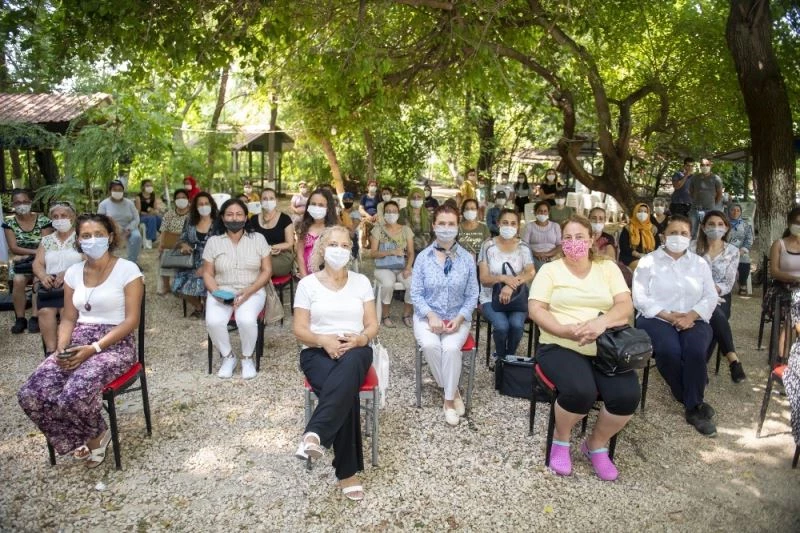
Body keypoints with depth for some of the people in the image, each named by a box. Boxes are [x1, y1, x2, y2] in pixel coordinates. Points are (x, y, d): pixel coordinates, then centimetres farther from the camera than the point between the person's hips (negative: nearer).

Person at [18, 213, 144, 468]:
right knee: (30, 395, -17)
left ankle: (97, 435, 5)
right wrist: (61, 348, -8)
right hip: (78, 341, 6)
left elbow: (131, 320, -11)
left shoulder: (127, 269, -7)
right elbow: (68, 319, 13)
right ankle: (80, 438, 8)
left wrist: (94, 348, -20)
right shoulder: (73, 272, 11)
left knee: (74, 396, -31)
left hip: (115, 344, -6)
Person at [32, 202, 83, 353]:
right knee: (45, 311, -26)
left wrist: (68, 273, -18)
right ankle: (51, 350, -24)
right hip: (50, 283, 3)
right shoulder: (46, 240, 21)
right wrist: (43, 276, -9)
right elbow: (37, 263, 13)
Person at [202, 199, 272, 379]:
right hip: (221, 291, 2)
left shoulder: (258, 238, 3)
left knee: (246, 320, -32)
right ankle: (228, 356, 1)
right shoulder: (213, 242, 5)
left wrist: (249, 291, -15)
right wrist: (216, 292, -14)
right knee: (213, 322, -29)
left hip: (252, 291, -1)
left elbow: (267, 271, 0)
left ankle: (247, 358, -3)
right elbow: (207, 274, 6)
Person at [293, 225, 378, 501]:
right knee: (347, 390, -34)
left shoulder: (361, 281, 9)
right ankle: (347, 472, -28)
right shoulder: (307, 284, 4)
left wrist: (360, 338, -16)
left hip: (356, 351, 1)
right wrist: (323, 340, -19)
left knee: (348, 365, -40)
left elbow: (372, 325, 7)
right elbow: (299, 330, 1)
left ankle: (315, 434, -47)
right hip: (318, 352, -1)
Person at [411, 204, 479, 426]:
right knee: (429, 345, -30)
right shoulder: (423, 257, -2)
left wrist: (459, 319, -15)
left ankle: (449, 399, -9)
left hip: (457, 317, 0)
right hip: (427, 315, 0)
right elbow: (416, 294, -3)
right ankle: (453, 390, -7)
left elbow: (472, 295, 0)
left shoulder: (467, 258, 0)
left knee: (451, 347, -29)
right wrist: (431, 316, -18)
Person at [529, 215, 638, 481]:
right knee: (580, 391, -31)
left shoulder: (608, 268, 12)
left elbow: (625, 306, 1)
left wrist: (601, 322, -20)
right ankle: (560, 439, 3)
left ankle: (596, 444, 9)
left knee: (628, 396, -22)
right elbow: (535, 309, -4)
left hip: (606, 348, 3)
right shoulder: (550, 269, 5)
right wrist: (566, 331, -20)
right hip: (561, 347, -3)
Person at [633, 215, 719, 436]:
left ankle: (693, 408, -12)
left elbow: (711, 297, 5)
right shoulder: (648, 261, 5)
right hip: (656, 318, -2)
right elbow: (640, 298, -6)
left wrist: (691, 315, -15)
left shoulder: (700, 263, 15)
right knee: (669, 350, -32)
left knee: (696, 350, -30)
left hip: (693, 320, 2)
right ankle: (692, 400, -7)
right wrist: (668, 316, -17)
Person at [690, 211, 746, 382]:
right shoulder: (693, 247, 2)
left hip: (720, 298, 2)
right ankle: (733, 359, -35)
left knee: (713, 323, -32)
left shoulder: (732, 251, 6)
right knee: (716, 315, -34)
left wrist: (713, 288, -20)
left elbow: (728, 284, 1)